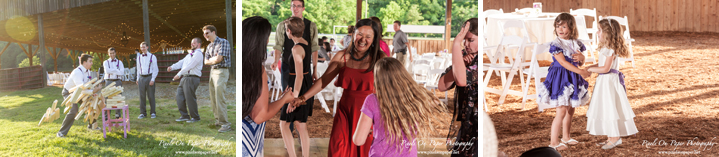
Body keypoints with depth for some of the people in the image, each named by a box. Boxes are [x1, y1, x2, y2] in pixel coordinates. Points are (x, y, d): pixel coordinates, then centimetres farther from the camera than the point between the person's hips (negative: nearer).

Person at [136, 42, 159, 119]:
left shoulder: (152, 57, -1)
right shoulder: (139, 57, 12)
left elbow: (155, 69, -2)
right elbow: (138, 69, 19)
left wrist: (152, 79, -10)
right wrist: (138, 79, 10)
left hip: (149, 77, -4)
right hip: (141, 77, 4)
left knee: (151, 96, -1)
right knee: (142, 96, 4)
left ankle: (152, 113, 7)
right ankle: (143, 113, 10)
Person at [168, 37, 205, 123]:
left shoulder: (198, 53, -8)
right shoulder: (190, 54, 24)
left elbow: (190, 66, -17)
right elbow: (181, 62, 16)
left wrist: (179, 74, -19)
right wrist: (172, 67, -2)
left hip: (192, 78, -10)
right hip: (184, 78, 10)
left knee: (190, 98, -7)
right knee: (179, 97, 6)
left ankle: (195, 117, 4)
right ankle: (184, 116, 13)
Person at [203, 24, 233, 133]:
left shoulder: (223, 42, -9)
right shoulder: (209, 46, 16)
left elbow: (218, 58, -17)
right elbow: (206, 61, 11)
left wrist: (212, 59, 1)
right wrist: (214, 59, -5)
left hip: (221, 71, -9)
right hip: (212, 71, 9)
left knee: (220, 98, -15)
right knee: (213, 98, 9)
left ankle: (225, 124, -15)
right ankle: (218, 120, 18)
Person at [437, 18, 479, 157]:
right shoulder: (463, 56, 4)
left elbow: (461, 80, -35)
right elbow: (442, 86, -2)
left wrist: (456, 44, -30)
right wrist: (459, 65, -15)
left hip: (477, 128, -7)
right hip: (462, 123, 7)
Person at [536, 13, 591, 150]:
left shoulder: (575, 43, 5)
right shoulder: (555, 44, -14)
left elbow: (581, 63, 12)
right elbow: (563, 62, -22)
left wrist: (581, 58, -12)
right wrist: (580, 71, -29)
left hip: (573, 78, 7)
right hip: (559, 78, -7)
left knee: (570, 110, 16)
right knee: (561, 111, -10)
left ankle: (566, 137, 32)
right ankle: (554, 142, -4)